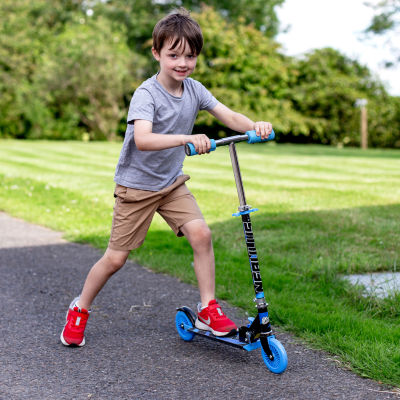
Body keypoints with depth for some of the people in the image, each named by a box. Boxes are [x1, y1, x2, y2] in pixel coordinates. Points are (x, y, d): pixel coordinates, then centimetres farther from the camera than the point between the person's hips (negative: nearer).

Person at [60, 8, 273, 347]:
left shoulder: (194, 89, -3)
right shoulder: (146, 94, -22)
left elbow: (229, 117, -10)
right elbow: (143, 140, -38)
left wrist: (255, 126, -31)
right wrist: (188, 139, -49)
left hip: (172, 183, 5)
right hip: (136, 184, -5)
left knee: (201, 233, -16)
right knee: (116, 258, 1)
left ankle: (208, 310, -3)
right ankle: (80, 309, 25)